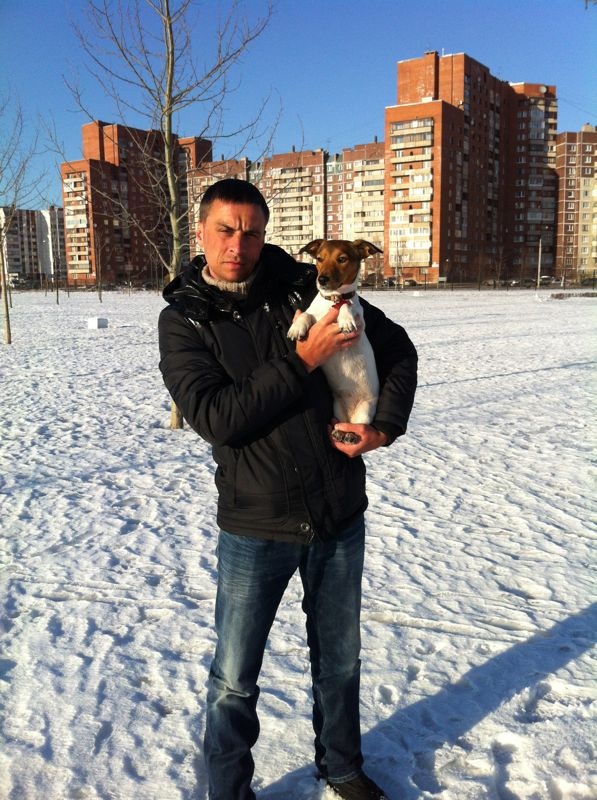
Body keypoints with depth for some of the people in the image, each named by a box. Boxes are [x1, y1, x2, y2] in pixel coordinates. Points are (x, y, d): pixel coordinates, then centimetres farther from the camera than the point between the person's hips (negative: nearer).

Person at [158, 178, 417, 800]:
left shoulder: (305, 287, -2)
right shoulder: (182, 321, -6)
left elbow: (396, 347, 6)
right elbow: (215, 417, -19)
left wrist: (386, 426, -7)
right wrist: (302, 362, -21)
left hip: (340, 516, 3)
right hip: (255, 527, -2)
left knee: (339, 660, 22)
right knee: (234, 681, 10)